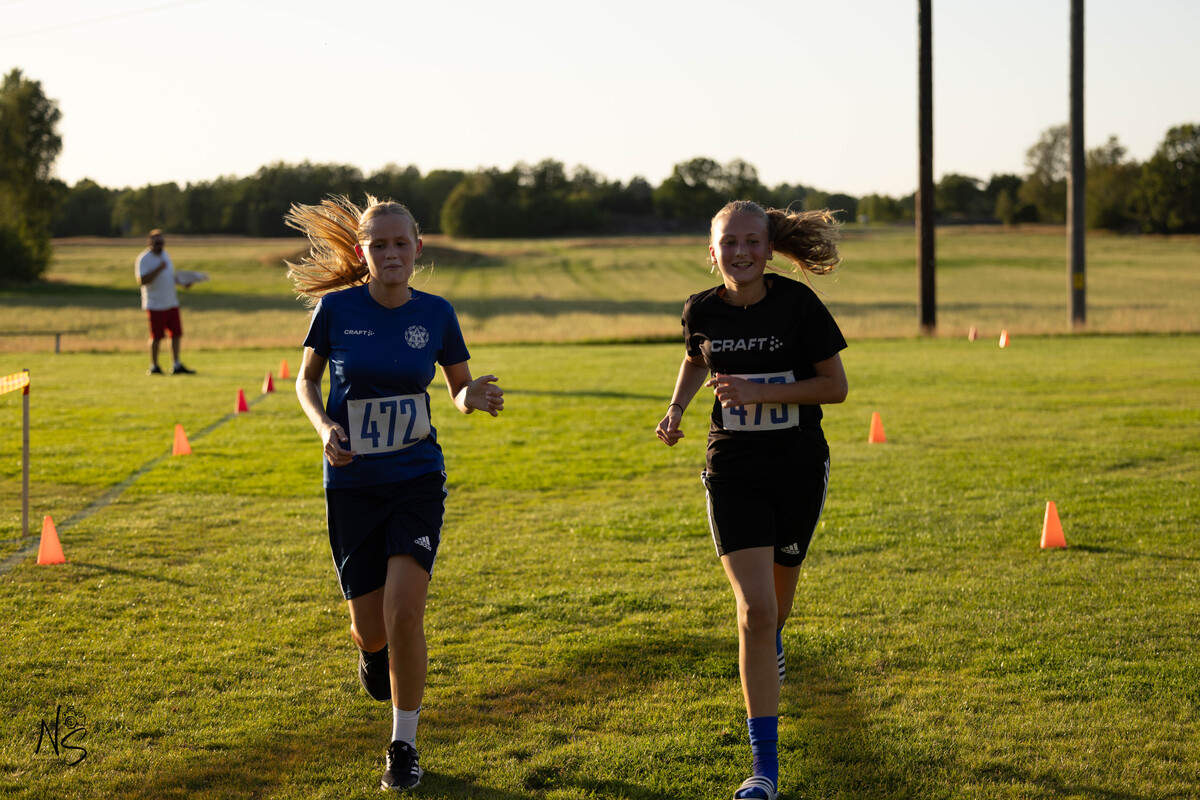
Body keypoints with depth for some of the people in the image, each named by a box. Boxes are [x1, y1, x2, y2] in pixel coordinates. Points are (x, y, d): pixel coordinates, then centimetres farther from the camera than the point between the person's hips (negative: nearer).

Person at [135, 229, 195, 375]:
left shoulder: (164, 255, 14)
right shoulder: (144, 259, -12)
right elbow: (142, 281, -22)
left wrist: (182, 282, 12)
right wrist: (158, 269, -26)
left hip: (171, 302, 8)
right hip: (155, 305, -8)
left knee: (177, 333, 7)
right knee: (157, 336, -3)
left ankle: (176, 365, 15)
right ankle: (153, 367, 8)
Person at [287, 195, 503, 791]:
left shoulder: (435, 314, -3)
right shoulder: (336, 308, -7)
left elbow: (460, 388, 9)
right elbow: (306, 380, 6)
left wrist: (473, 398, -15)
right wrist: (324, 426, -13)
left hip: (417, 480, 0)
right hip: (352, 485, 0)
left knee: (404, 613, -16)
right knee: (371, 629, 4)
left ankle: (404, 745, 4)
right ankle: (371, 648, 46)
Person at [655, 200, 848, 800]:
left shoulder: (797, 304, -13)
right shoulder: (702, 311, -5)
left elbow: (836, 386, -9)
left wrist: (759, 391, -20)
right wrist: (677, 407, 1)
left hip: (799, 469, 0)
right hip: (732, 472, 0)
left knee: (775, 599, 19)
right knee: (754, 608, -14)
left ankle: (769, 647, 60)